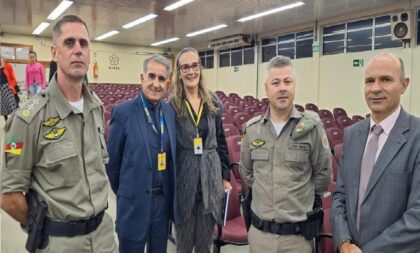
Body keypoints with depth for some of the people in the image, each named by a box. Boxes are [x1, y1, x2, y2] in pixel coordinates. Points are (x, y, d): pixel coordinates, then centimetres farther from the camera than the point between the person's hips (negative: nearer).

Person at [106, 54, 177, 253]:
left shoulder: (170, 112, 3)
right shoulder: (122, 112, -12)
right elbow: (111, 160, -4)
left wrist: (170, 194, 11)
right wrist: (123, 192, 5)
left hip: (164, 201, 5)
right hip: (134, 203, -4)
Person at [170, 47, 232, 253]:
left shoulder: (214, 103, 4)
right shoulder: (171, 105, -7)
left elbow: (221, 142, 9)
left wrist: (225, 177, 8)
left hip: (210, 181, 3)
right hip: (183, 181, -3)